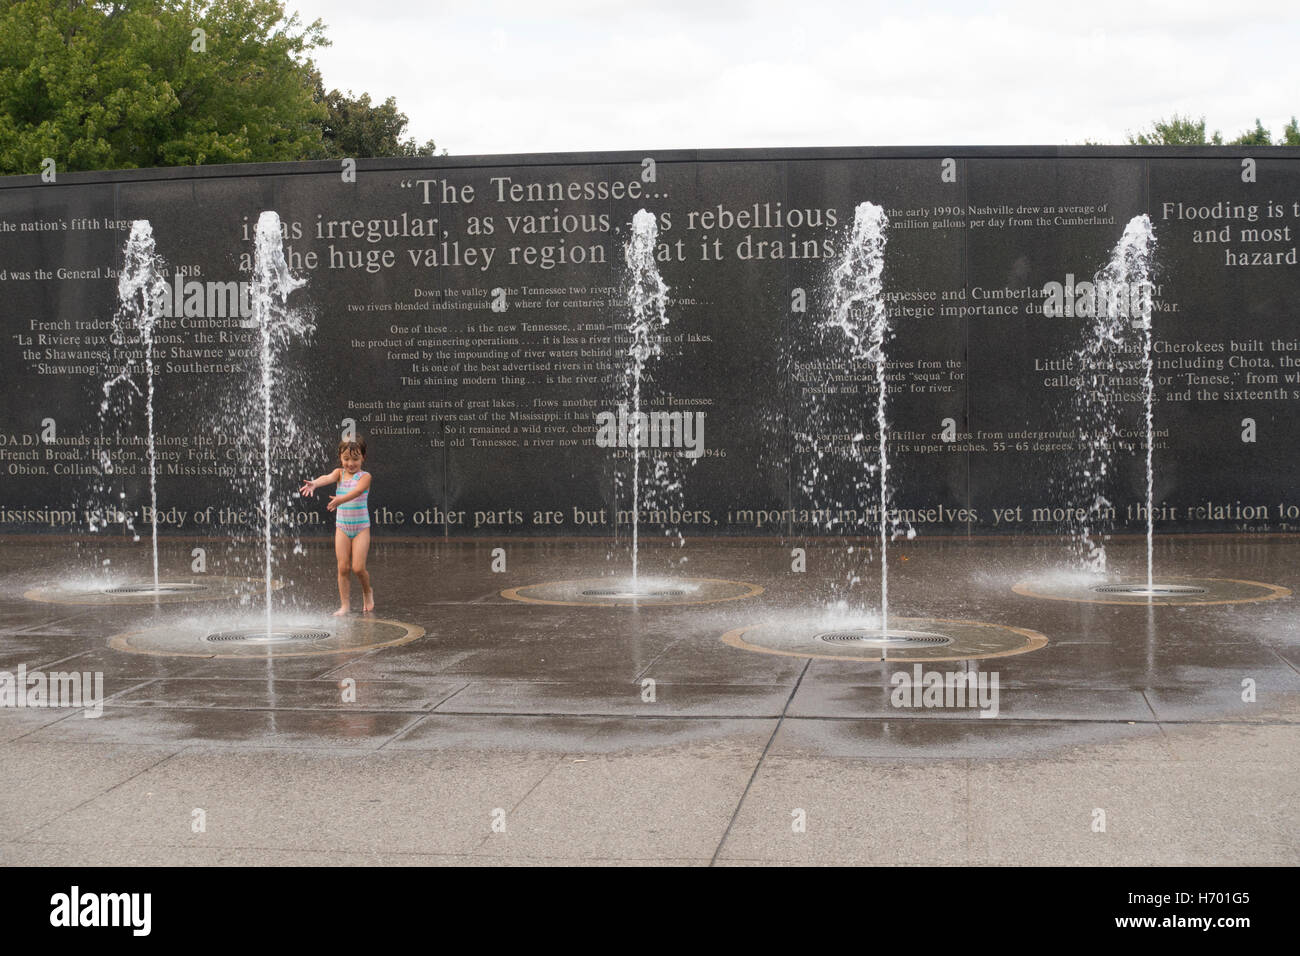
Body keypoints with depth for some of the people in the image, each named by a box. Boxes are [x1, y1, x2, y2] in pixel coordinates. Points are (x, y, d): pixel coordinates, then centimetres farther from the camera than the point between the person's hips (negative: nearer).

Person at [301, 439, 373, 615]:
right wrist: (314, 483, -43)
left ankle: (367, 591, 22)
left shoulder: (364, 476, -7)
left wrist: (341, 499, -48)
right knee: (343, 567, -1)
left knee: (358, 567, -7)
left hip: (361, 527, -3)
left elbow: (357, 491, -28)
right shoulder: (339, 473, 2)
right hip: (342, 527, 3)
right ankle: (345, 604, 7)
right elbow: (328, 478, -20)